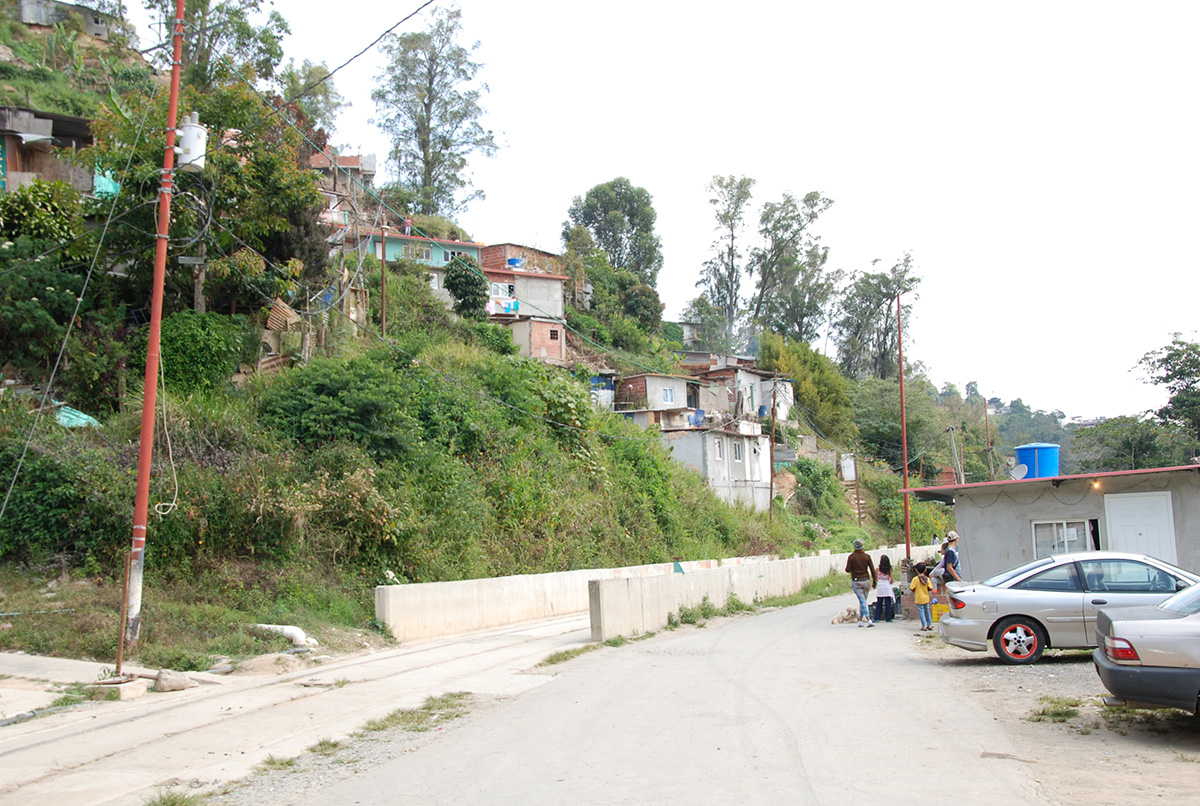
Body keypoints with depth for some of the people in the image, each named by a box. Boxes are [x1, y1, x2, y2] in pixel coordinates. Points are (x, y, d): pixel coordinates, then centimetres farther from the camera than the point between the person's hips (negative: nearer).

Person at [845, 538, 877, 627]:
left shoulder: (851, 557, -5)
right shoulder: (867, 556, 0)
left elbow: (848, 570, -7)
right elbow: (872, 570, -1)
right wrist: (874, 581, 7)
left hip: (856, 582, -2)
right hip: (866, 580, 2)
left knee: (862, 601, -5)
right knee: (863, 601, 15)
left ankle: (869, 620, -16)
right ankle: (860, 620, 16)